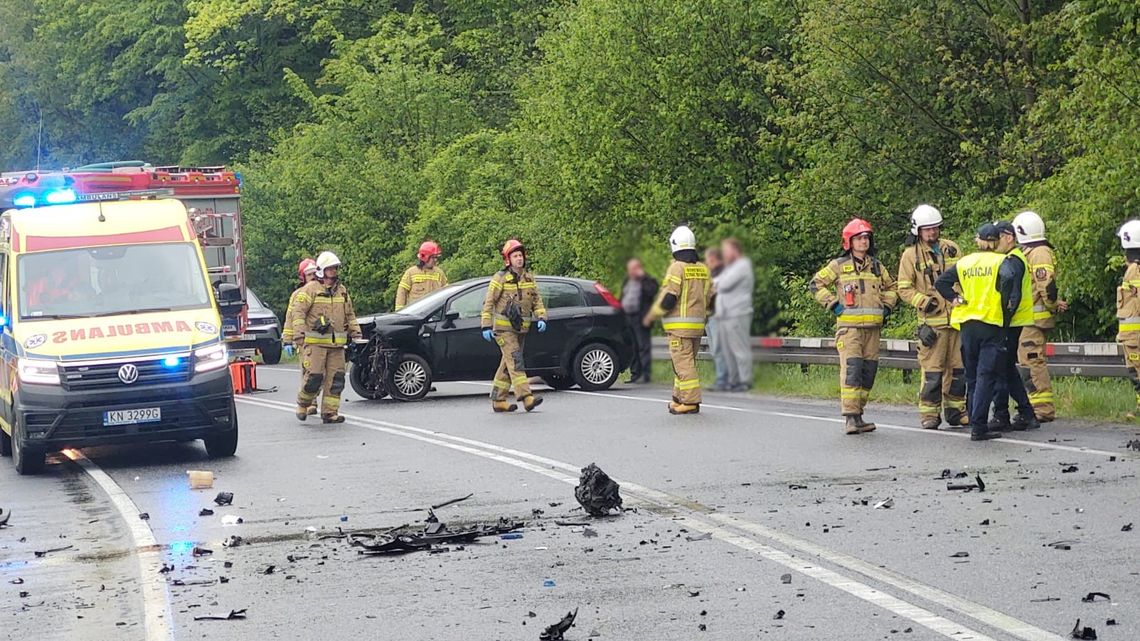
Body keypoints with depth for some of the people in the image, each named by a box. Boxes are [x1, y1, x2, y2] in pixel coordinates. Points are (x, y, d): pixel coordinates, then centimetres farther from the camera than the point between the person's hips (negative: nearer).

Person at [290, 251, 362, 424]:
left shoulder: (342, 291, 17)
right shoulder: (311, 289, -3)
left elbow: (350, 314, 27)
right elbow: (298, 311, -7)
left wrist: (356, 332, 18)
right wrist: (299, 333, -16)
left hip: (337, 344, 6)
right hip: (315, 343, -6)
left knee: (336, 379, 0)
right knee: (314, 377, -10)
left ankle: (330, 412, 5)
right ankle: (303, 403, 15)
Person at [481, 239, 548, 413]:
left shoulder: (528, 278, 10)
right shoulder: (500, 278, -8)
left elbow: (537, 300, 17)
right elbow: (488, 303, -6)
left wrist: (541, 318, 1)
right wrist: (486, 327, -11)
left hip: (520, 328, 7)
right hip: (503, 328, -7)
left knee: (507, 365, 10)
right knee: (515, 361, -16)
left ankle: (498, 400, 16)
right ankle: (526, 397, -25)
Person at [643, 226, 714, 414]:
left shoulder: (677, 268, -12)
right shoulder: (703, 269, 10)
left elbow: (668, 298, -16)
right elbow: (710, 298, 13)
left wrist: (651, 316, -5)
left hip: (679, 325, -8)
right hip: (697, 325, 8)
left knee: (683, 363, -6)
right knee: (687, 362, 15)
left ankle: (691, 401, -10)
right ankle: (679, 399, 21)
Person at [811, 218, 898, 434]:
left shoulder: (877, 266, 15)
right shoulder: (839, 265, 2)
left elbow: (891, 288, 29)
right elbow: (817, 284, 4)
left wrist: (886, 306, 14)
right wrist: (833, 304, -3)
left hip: (873, 327, 5)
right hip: (849, 327, -5)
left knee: (868, 372, 6)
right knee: (851, 370, -15)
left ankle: (858, 415, 15)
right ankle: (850, 417, -17)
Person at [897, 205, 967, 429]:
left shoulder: (952, 249, 10)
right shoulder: (911, 255, -1)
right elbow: (904, 289, -1)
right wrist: (923, 301, -14)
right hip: (932, 321, -4)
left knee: (958, 367, 7)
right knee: (932, 369, -7)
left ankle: (955, 411, 16)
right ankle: (929, 414, -1)